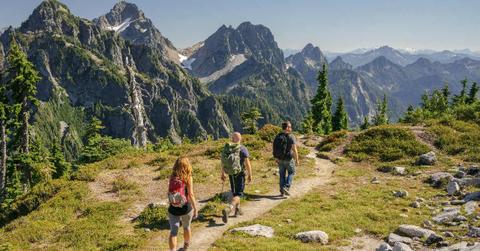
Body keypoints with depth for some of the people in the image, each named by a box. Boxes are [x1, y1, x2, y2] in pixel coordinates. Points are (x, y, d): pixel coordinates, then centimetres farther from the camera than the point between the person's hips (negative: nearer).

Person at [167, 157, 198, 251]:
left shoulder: (172, 177, -6)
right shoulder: (188, 178, -14)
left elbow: (170, 192, 0)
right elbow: (191, 194, -15)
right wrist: (195, 208, -7)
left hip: (173, 209, 1)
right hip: (186, 208, -1)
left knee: (173, 232, 5)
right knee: (186, 227, 24)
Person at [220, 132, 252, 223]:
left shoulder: (226, 148, 0)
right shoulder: (242, 149, -14)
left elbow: (222, 162, 5)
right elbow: (247, 163, -14)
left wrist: (223, 174, 16)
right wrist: (250, 175, -3)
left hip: (230, 174, 5)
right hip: (240, 174, -5)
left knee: (234, 192, 24)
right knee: (238, 194, -2)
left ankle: (237, 209, 36)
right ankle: (227, 209, -23)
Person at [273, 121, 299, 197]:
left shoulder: (278, 136, 0)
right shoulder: (291, 137, -15)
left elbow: (275, 148, 5)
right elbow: (294, 150, -17)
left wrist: (276, 158, 16)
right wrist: (297, 160, -9)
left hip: (280, 159, 5)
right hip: (288, 159, -4)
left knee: (282, 175, 17)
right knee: (291, 173, 17)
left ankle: (282, 191, 19)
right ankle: (286, 187, 2)